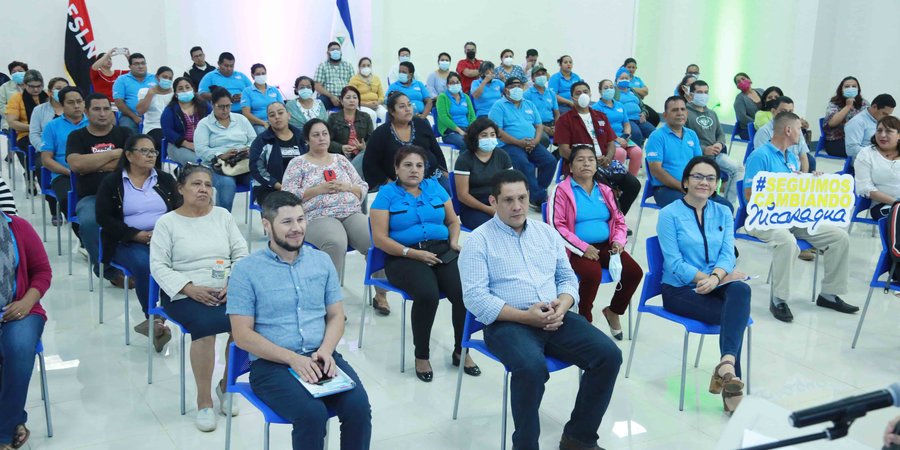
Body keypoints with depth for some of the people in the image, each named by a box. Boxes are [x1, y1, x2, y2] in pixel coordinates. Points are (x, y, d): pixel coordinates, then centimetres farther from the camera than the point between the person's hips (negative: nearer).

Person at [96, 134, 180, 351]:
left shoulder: (165, 180, 17)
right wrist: (138, 235, -14)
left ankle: (154, 322, -26)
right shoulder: (111, 183, 8)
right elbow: (104, 218, -2)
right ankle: (154, 318, -23)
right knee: (143, 265, -35)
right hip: (128, 242, -2)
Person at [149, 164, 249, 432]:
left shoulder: (223, 215, 14)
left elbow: (241, 254, 10)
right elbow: (158, 266, -2)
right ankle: (203, 401, -20)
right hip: (184, 294, -3)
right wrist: (190, 289, -17)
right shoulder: (167, 222, 5)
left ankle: (226, 385, -4)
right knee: (205, 325, -35)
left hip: (227, 292, 3)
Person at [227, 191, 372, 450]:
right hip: (271, 364, -3)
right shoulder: (246, 270, -2)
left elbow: (336, 315, 12)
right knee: (312, 413, -31)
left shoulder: (321, 261, 11)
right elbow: (242, 334, -6)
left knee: (359, 406, -23)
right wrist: (292, 358, -17)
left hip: (321, 358, 4)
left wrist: (326, 350, -9)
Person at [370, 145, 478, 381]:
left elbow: (453, 221, 24)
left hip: (442, 251, 4)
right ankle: (421, 356, -12)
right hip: (404, 256, -3)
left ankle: (461, 351, -3)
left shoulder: (434, 187, 16)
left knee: (464, 291, -26)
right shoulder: (387, 194, 4)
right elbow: (379, 239, -4)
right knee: (427, 294, -34)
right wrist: (413, 253, -14)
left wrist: (454, 241, 2)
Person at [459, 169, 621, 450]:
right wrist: (525, 316, -19)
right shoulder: (479, 241, -2)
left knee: (609, 354, -15)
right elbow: (475, 298, -10)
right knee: (532, 367, -36)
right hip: (506, 323, -5)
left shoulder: (547, 232, 15)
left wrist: (562, 306, -6)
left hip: (555, 319, 5)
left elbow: (568, 278, 17)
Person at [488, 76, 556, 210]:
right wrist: (519, 142, -16)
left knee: (550, 161, -17)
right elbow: (497, 131, -9)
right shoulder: (499, 106, 2)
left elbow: (539, 125, 18)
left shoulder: (529, 105, 21)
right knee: (524, 164, -33)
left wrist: (535, 141, -5)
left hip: (532, 144, 6)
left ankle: (536, 196, -10)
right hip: (509, 145, -6)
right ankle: (540, 198, -28)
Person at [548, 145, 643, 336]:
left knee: (634, 272, -15)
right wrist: (582, 248, -19)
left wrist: (618, 241, -2)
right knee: (592, 273, -34)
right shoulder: (561, 190, -3)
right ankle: (585, 319, -8)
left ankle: (613, 311, 11)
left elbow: (619, 220, 20)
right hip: (576, 249, -6)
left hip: (605, 246, 6)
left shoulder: (605, 190, 16)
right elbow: (555, 226, -12)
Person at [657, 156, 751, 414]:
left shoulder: (723, 213, 13)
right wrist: (705, 278, -22)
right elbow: (674, 262, -10)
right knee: (732, 314, -28)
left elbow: (728, 254, 0)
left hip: (715, 286, 4)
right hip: (679, 289, -4)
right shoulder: (670, 214, -2)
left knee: (741, 289, -32)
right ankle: (730, 374, -22)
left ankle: (727, 364, -43)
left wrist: (716, 277, -21)